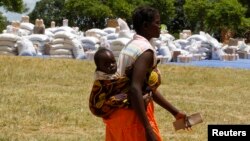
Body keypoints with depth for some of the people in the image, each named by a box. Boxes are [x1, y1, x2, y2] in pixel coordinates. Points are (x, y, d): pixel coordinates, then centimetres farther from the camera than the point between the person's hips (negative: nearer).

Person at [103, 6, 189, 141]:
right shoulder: (145, 50, -16)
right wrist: (148, 130, -29)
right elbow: (135, 89, -27)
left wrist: (175, 112, 22)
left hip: (116, 113, 9)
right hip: (132, 115, -9)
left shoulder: (131, 46, 15)